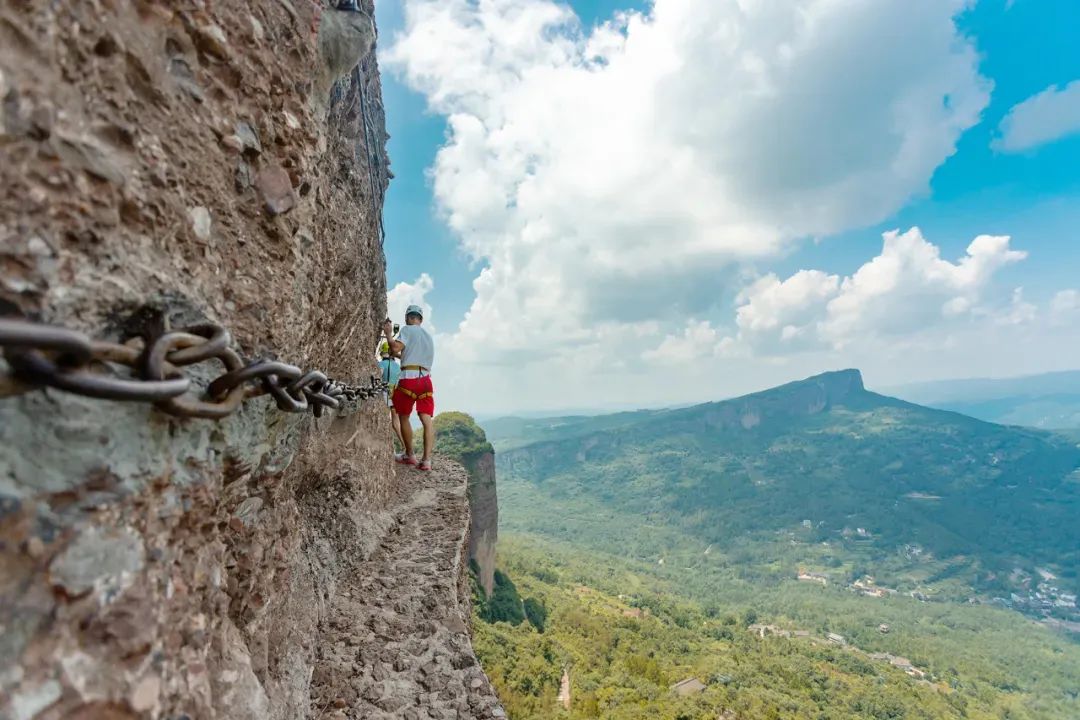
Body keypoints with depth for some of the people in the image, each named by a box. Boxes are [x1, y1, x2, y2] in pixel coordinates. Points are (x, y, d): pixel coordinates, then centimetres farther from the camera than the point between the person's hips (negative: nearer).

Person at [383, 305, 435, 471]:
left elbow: (396, 348, -12)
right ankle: (426, 459, -11)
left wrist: (388, 333, 3)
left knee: (404, 417, 12)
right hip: (425, 380, 5)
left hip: (409, 378, -5)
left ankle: (409, 455, 20)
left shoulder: (407, 330, 2)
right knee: (427, 420, -4)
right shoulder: (428, 336, 23)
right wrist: (399, 355, 39)